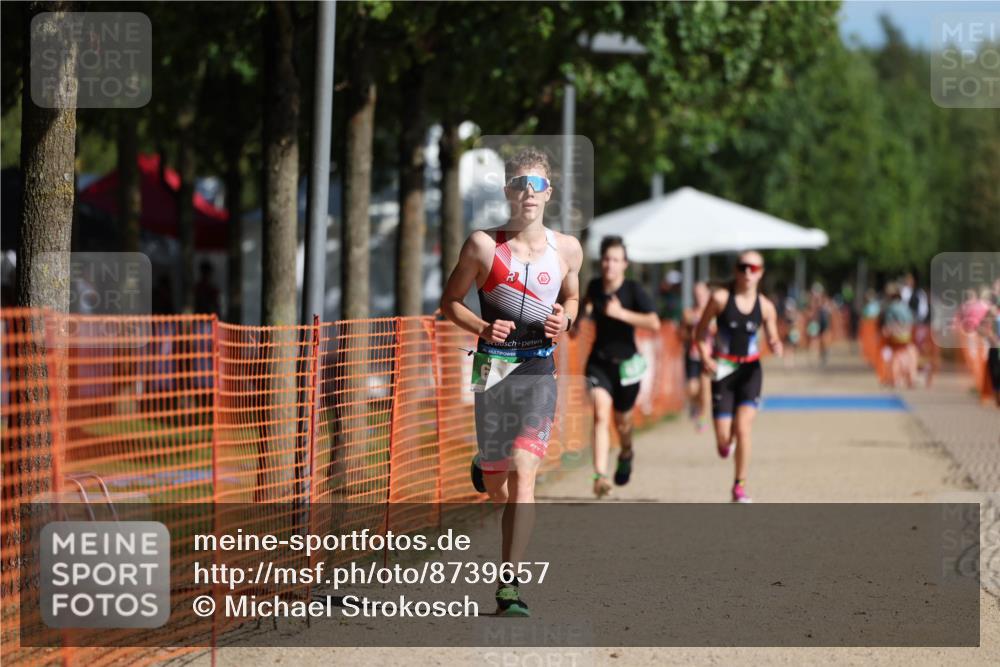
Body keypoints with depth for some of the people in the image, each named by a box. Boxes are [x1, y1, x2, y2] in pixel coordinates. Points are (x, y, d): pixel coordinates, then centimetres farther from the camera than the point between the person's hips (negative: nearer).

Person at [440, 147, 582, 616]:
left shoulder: (567, 250, 3)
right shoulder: (484, 245, -5)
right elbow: (450, 301, 5)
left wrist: (565, 319, -1)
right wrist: (483, 327, -14)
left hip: (538, 370, 0)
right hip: (492, 368, 0)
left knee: (522, 473, -16)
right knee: (495, 489, 9)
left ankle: (509, 586, -16)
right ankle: (485, 466, 50)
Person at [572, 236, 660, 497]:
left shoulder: (634, 290, -13)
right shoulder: (594, 286, -1)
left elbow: (654, 323, -26)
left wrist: (621, 313, -29)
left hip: (626, 364, -2)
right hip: (598, 361, 2)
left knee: (622, 420, 14)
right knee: (601, 414, -18)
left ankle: (626, 454, 50)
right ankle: (600, 476, -27)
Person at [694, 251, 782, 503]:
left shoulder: (765, 306, -2)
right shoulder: (720, 298, -7)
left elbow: (773, 338, 8)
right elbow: (701, 330, 2)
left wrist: (776, 346, -16)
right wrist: (705, 357, -13)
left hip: (750, 370, 1)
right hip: (723, 369, 0)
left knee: (743, 428, -15)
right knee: (724, 438, -3)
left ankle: (740, 487, -2)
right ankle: (724, 440, 38)